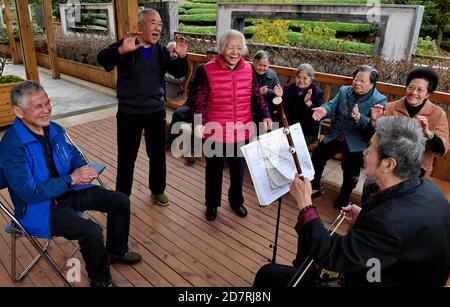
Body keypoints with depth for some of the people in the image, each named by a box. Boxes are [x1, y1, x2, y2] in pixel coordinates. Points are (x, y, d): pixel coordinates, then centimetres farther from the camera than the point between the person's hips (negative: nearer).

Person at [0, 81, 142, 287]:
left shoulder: (54, 129, -1)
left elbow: (73, 155, 14)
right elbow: (28, 192, -25)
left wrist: (82, 169, -10)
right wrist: (71, 179, -24)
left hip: (67, 191, 8)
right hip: (38, 206, -8)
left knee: (120, 201, 3)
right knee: (92, 231, -28)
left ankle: (116, 251, 26)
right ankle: (101, 280, 2)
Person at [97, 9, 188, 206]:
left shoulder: (161, 50, 5)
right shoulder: (125, 46, -8)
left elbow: (179, 73, 2)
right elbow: (102, 60, -23)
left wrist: (182, 57, -20)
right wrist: (121, 51, -44)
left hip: (156, 112, 4)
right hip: (129, 114, -3)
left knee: (158, 154, 14)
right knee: (126, 157, 9)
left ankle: (157, 190, 35)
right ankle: (122, 196, 27)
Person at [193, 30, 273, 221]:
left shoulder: (248, 70, 0)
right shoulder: (208, 70, -11)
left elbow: (256, 96, 9)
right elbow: (200, 100, -10)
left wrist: (266, 115, -4)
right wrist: (198, 123, -23)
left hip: (241, 131, 3)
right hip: (216, 131, -3)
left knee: (238, 168, 19)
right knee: (214, 169, 15)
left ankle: (236, 200, 42)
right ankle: (212, 203, 36)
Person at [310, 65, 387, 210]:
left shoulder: (379, 100, -6)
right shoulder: (344, 91, 9)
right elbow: (332, 105, -4)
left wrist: (359, 118, -37)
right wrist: (324, 110, -28)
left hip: (357, 143, -4)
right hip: (335, 136, 4)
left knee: (351, 165, -22)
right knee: (317, 154, -8)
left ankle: (344, 197, 5)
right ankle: (315, 188, 16)